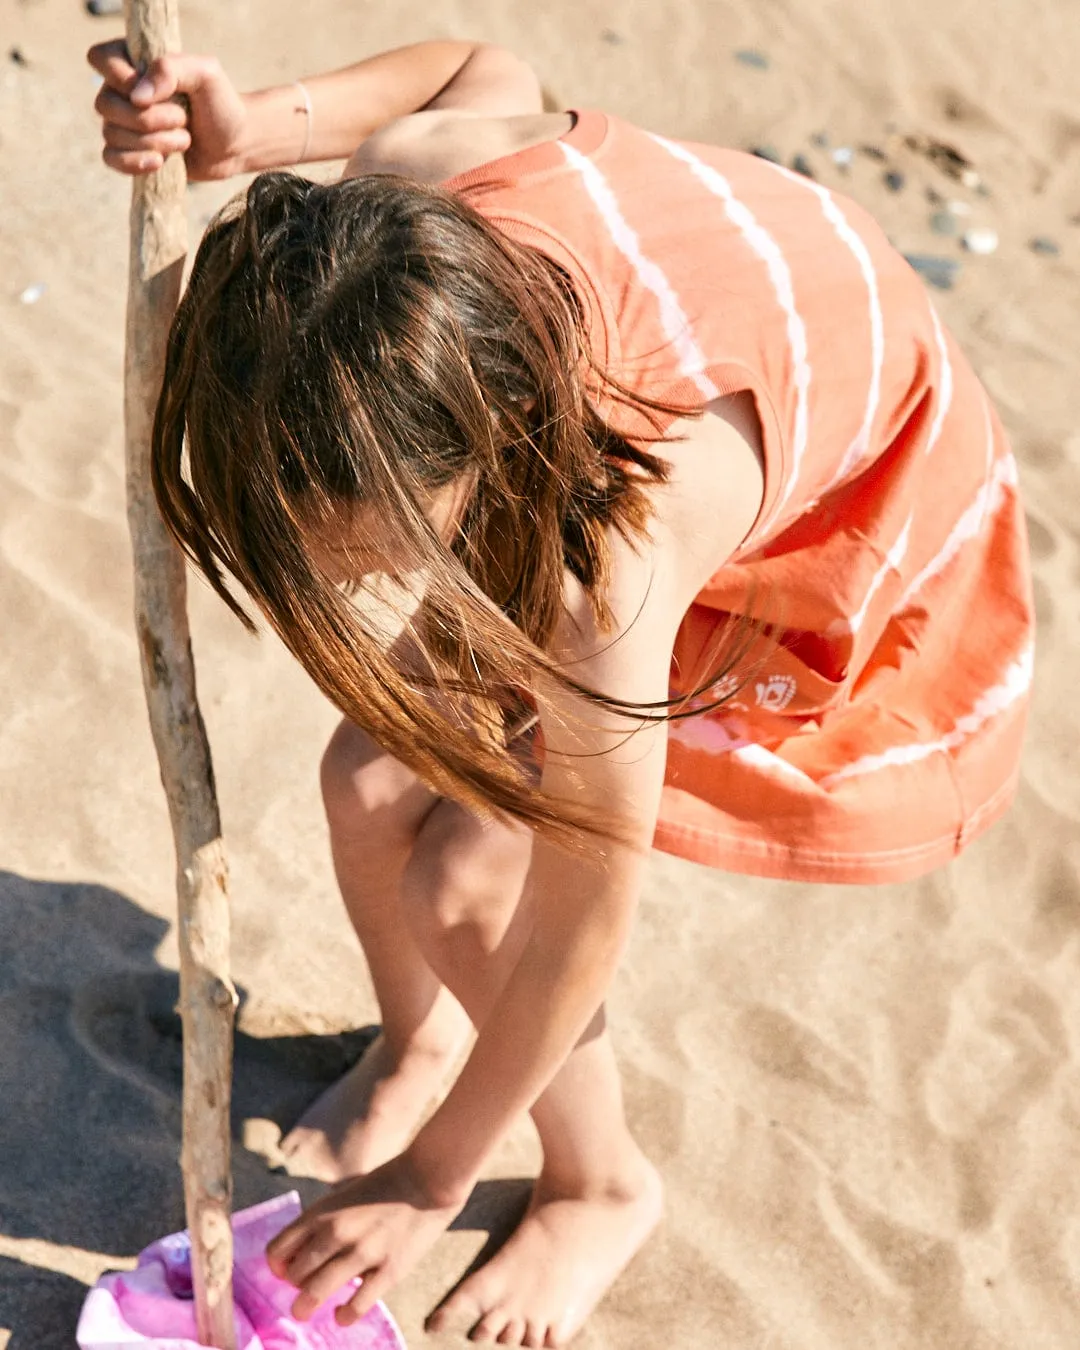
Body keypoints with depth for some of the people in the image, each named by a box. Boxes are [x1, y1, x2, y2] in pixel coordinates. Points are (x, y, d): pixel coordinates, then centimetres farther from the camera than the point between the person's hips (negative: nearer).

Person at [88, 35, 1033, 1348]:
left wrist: (431, 1184, -12)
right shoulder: (398, 183, -30)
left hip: (836, 557, -6)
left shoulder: (620, 546, -45)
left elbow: (576, 929, -30)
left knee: (468, 883, -16)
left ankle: (602, 1186, 18)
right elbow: (487, 69, -2)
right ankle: (417, 1043, 31)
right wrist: (253, 128, -21)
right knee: (371, 781, -7)